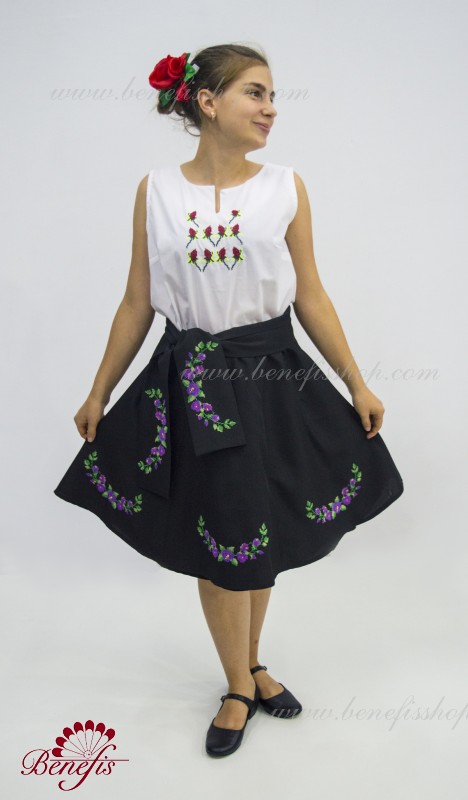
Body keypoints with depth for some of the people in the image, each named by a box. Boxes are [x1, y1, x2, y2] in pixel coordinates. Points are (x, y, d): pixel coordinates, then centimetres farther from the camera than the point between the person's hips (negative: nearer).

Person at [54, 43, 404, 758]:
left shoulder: (285, 187, 0)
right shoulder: (155, 191, -1)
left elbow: (311, 298, 3)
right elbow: (137, 304, 4)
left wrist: (357, 382, 1)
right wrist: (99, 392, 6)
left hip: (273, 377, 1)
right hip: (190, 384, 0)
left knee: (263, 536, 12)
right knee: (216, 543, 8)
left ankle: (249, 666, 38)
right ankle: (242, 687, 30)